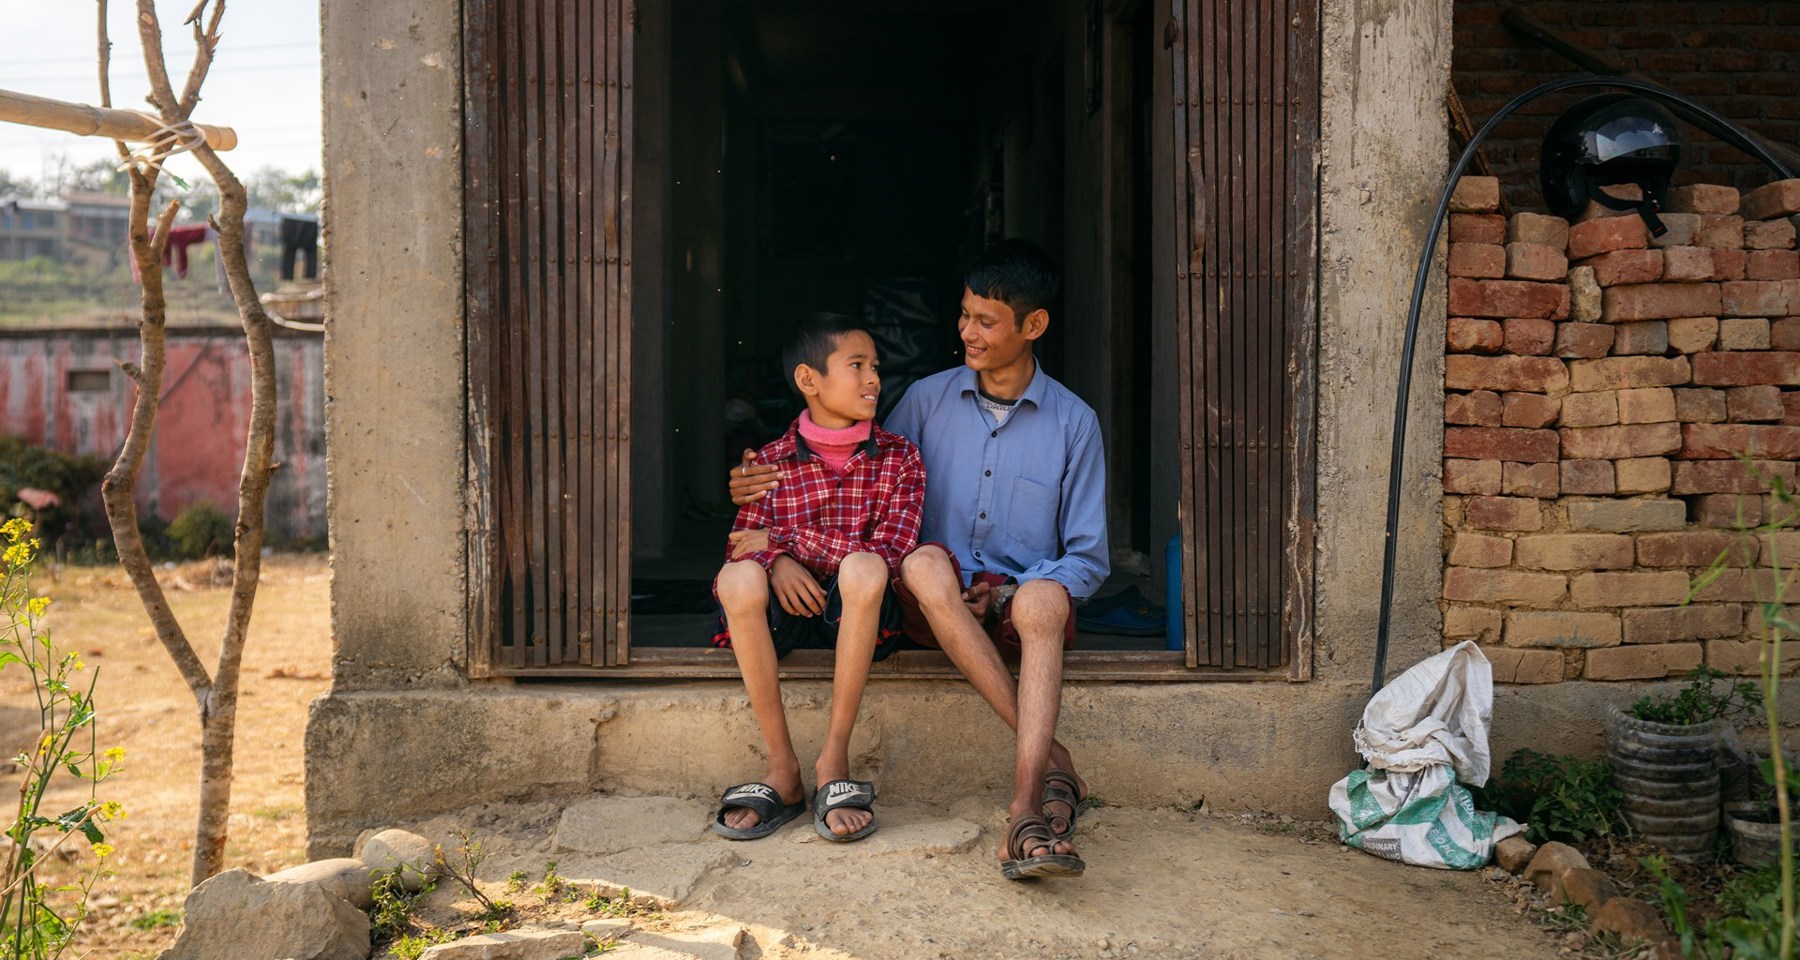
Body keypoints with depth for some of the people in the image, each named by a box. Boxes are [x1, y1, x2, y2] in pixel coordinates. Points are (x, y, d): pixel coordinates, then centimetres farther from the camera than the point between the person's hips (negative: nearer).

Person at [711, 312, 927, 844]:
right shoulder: (771, 462, 3)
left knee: (864, 568, -34)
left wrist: (783, 537, -14)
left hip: (858, 614, -1)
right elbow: (740, 545, 1)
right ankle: (782, 770, -21)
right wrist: (776, 561, -24)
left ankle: (834, 759, -24)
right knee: (738, 577, -31)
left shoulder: (900, 459, 1)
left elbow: (889, 551, -12)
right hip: (789, 609, 1)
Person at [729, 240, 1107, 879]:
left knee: (1044, 598, -38)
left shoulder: (1073, 422, 3)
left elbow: (1088, 559, 4)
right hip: (938, 604, 1)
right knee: (925, 561, -36)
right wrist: (768, 487, 0)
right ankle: (1051, 760, -35)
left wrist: (1007, 593, -14)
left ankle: (1027, 811, -49)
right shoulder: (928, 400, 8)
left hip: (1022, 594, -1)